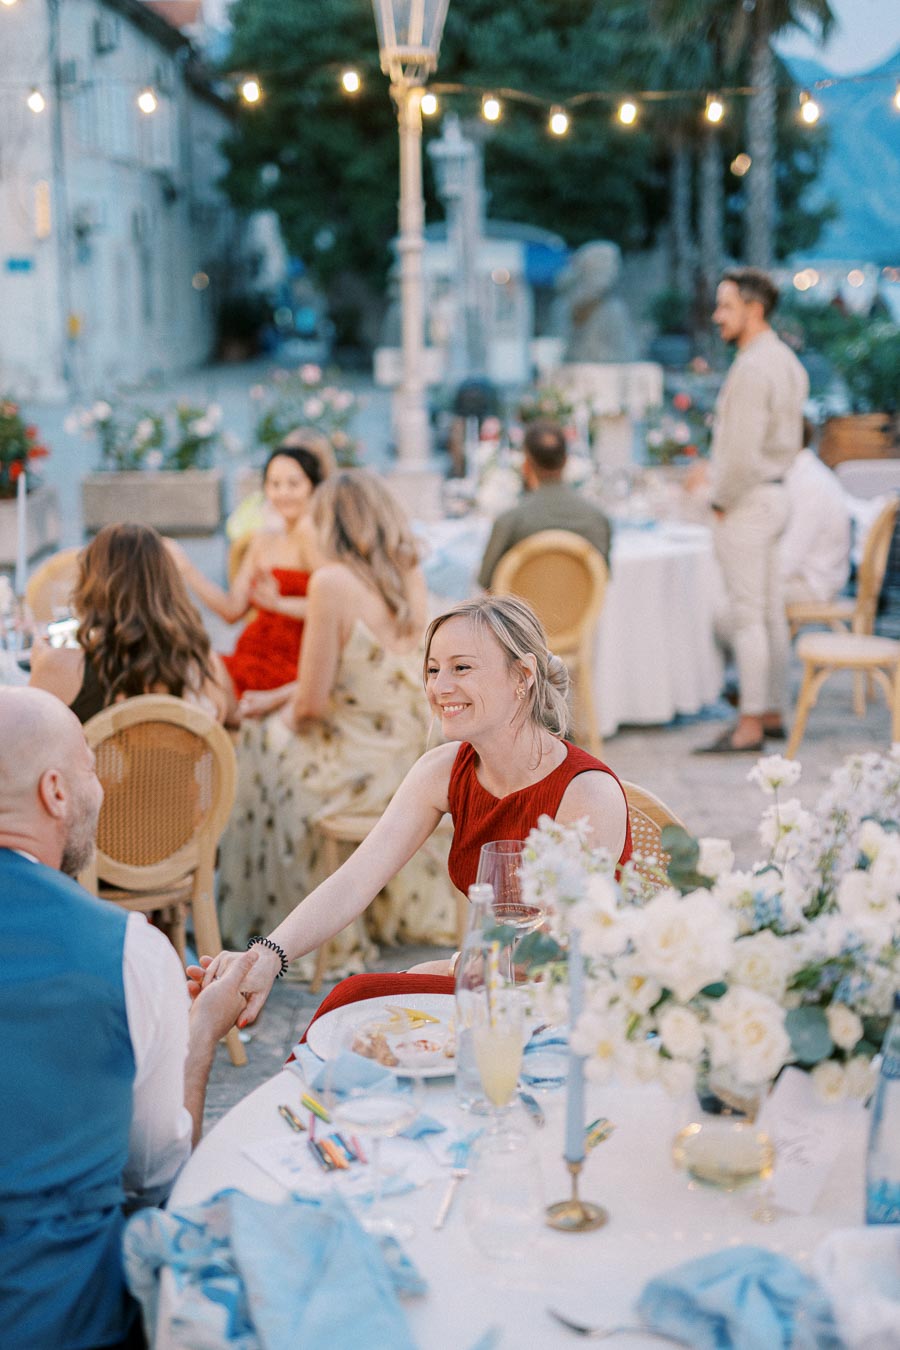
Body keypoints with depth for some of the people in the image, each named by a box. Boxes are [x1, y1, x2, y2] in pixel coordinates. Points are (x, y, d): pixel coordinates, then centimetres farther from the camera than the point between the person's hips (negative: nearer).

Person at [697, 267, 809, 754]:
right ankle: (772, 712, 21)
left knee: (747, 615, -6)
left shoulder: (753, 368, -20)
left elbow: (742, 452, -24)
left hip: (746, 500, -10)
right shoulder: (786, 361, 12)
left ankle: (750, 726, -3)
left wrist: (721, 502, -11)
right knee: (771, 611, 14)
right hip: (774, 493, 10)